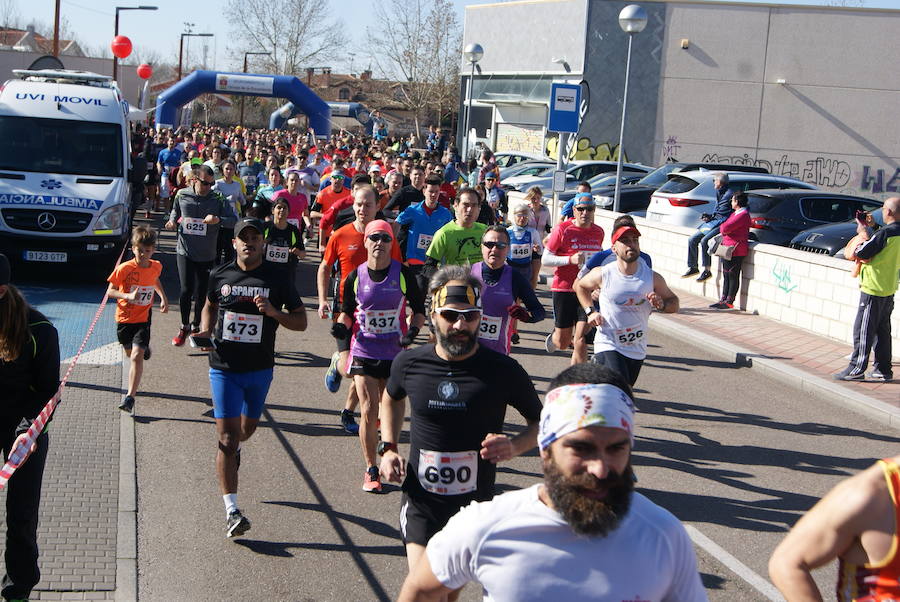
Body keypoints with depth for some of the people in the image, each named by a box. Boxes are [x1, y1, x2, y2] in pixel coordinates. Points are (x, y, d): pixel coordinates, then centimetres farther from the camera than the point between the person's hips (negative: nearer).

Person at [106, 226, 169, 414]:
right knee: (130, 354, 22)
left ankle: (130, 397, -15)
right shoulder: (124, 268, -16)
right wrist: (128, 296, -27)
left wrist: (163, 298, 9)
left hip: (143, 319, 0)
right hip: (124, 319, 0)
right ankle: (144, 348, 60)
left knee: (137, 356, -16)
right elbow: (110, 291, -11)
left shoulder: (156, 266, -4)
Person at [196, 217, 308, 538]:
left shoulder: (277, 280, -3)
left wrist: (273, 312, -18)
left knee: (247, 428, 21)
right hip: (224, 367, -1)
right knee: (227, 437, -8)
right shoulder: (220, 275, 1)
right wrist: (205, 330, 0)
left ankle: (233, 448, 59)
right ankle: (231, 511, -8)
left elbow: (301, 321, 0)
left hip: (259, 369, 1)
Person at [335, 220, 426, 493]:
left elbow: (419, 308, 5)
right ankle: (371, 471, 6)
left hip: (395, 353, 0)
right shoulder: (355, 276, -1)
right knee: (368, 411, -5)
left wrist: (413, 331, -11)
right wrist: (342, 324, -9)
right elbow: (347, 310, 12)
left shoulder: (403, 273, -4)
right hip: (364, 351, 0)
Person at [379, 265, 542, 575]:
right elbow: (391, 398, 19)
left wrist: (514, 446, -18)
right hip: (420, 503, 1)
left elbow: (541, 421, 3)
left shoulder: (503, 371, -11)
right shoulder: (409, 363, -5)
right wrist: (388, 448, 5)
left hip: (476, 504, 0)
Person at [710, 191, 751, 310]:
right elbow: (725, 227, 25)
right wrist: (724, 228, 3)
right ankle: (723, 300, 17)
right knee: (726, 276, 12)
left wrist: (722, 227, -1)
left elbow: (726, 228, -22)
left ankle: (729, 302, -2)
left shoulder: (743, 215, -16)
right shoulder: (735, 214, 19)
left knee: (733, 276, -4)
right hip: (728, 249, 11)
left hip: (735, 250, -11)